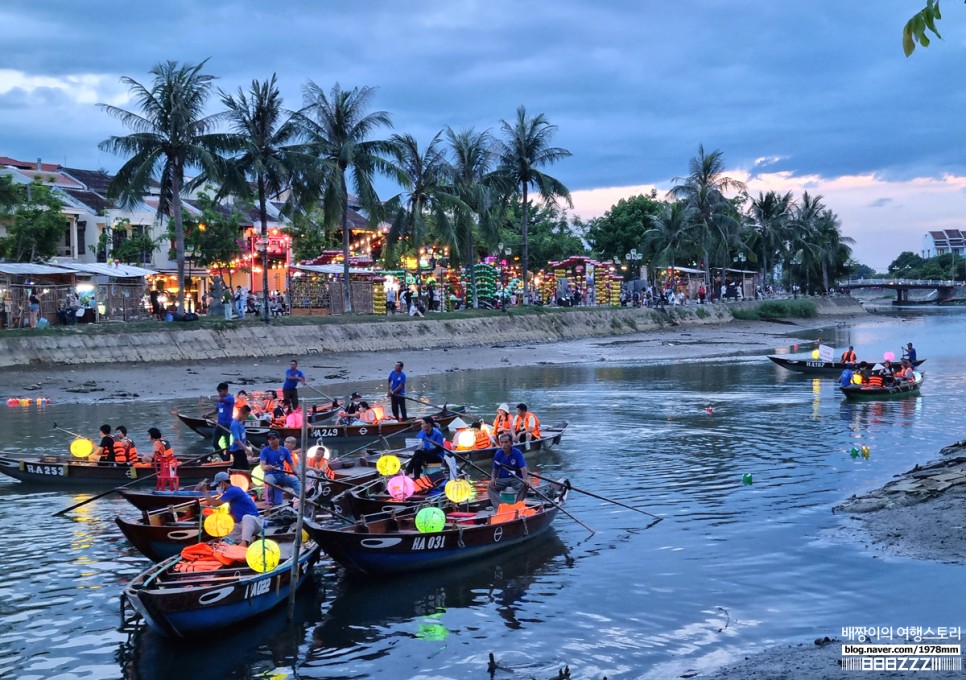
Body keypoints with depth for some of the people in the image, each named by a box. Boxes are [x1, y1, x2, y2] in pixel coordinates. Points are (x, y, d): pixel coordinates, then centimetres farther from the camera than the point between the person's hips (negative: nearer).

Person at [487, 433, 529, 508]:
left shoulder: (517, 453, -9)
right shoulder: (498, 454, 2)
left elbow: (523, 468, -20)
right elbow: (495, 470, 10)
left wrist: (525, 479, -40)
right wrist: (493, 479, -13)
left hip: (516, 478, -3)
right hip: (502, 479, 3)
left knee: (523, 485, -34)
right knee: (490, 486, -23)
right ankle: (498, 506, -33)